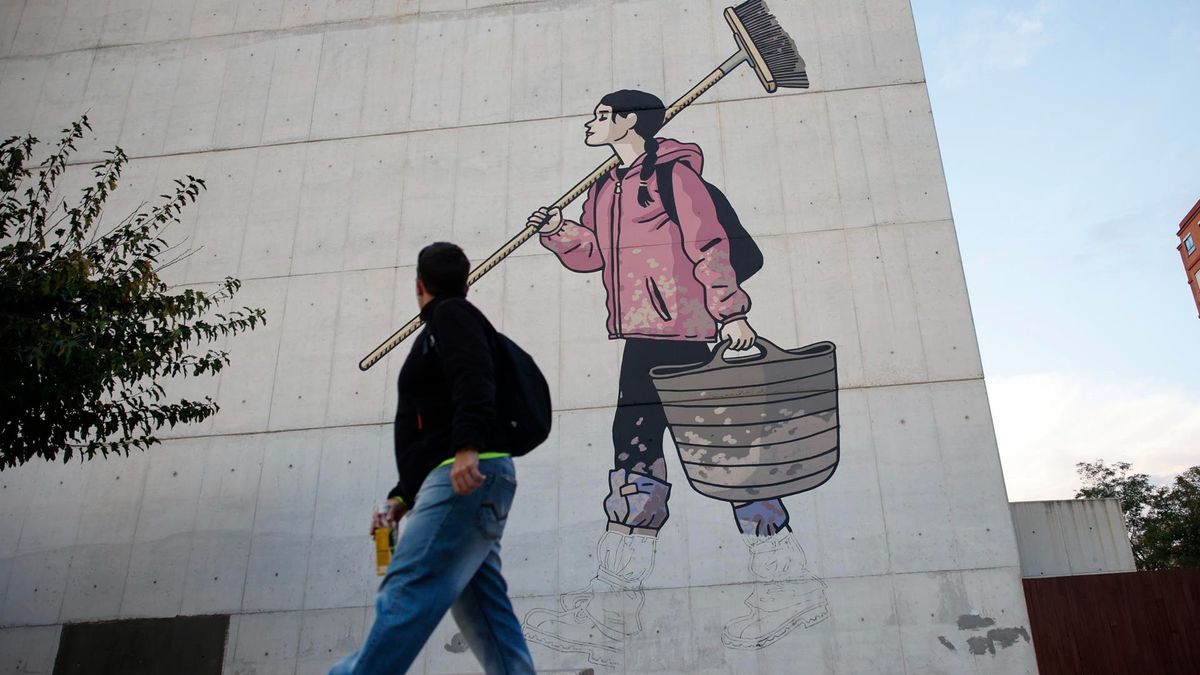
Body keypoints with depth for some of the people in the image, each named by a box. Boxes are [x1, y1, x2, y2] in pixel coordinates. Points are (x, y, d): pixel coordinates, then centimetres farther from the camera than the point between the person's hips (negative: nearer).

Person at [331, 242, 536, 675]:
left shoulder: (451, 316, 5)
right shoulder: (441, 332, 32)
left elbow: (475, 379, -16)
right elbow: (431, 434, 32)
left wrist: (468, 446, -30)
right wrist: (401, 497, 26)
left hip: (466, 477, -10)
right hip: (460, 484, 10)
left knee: (405, 594, -17)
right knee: (484, 612, 2)